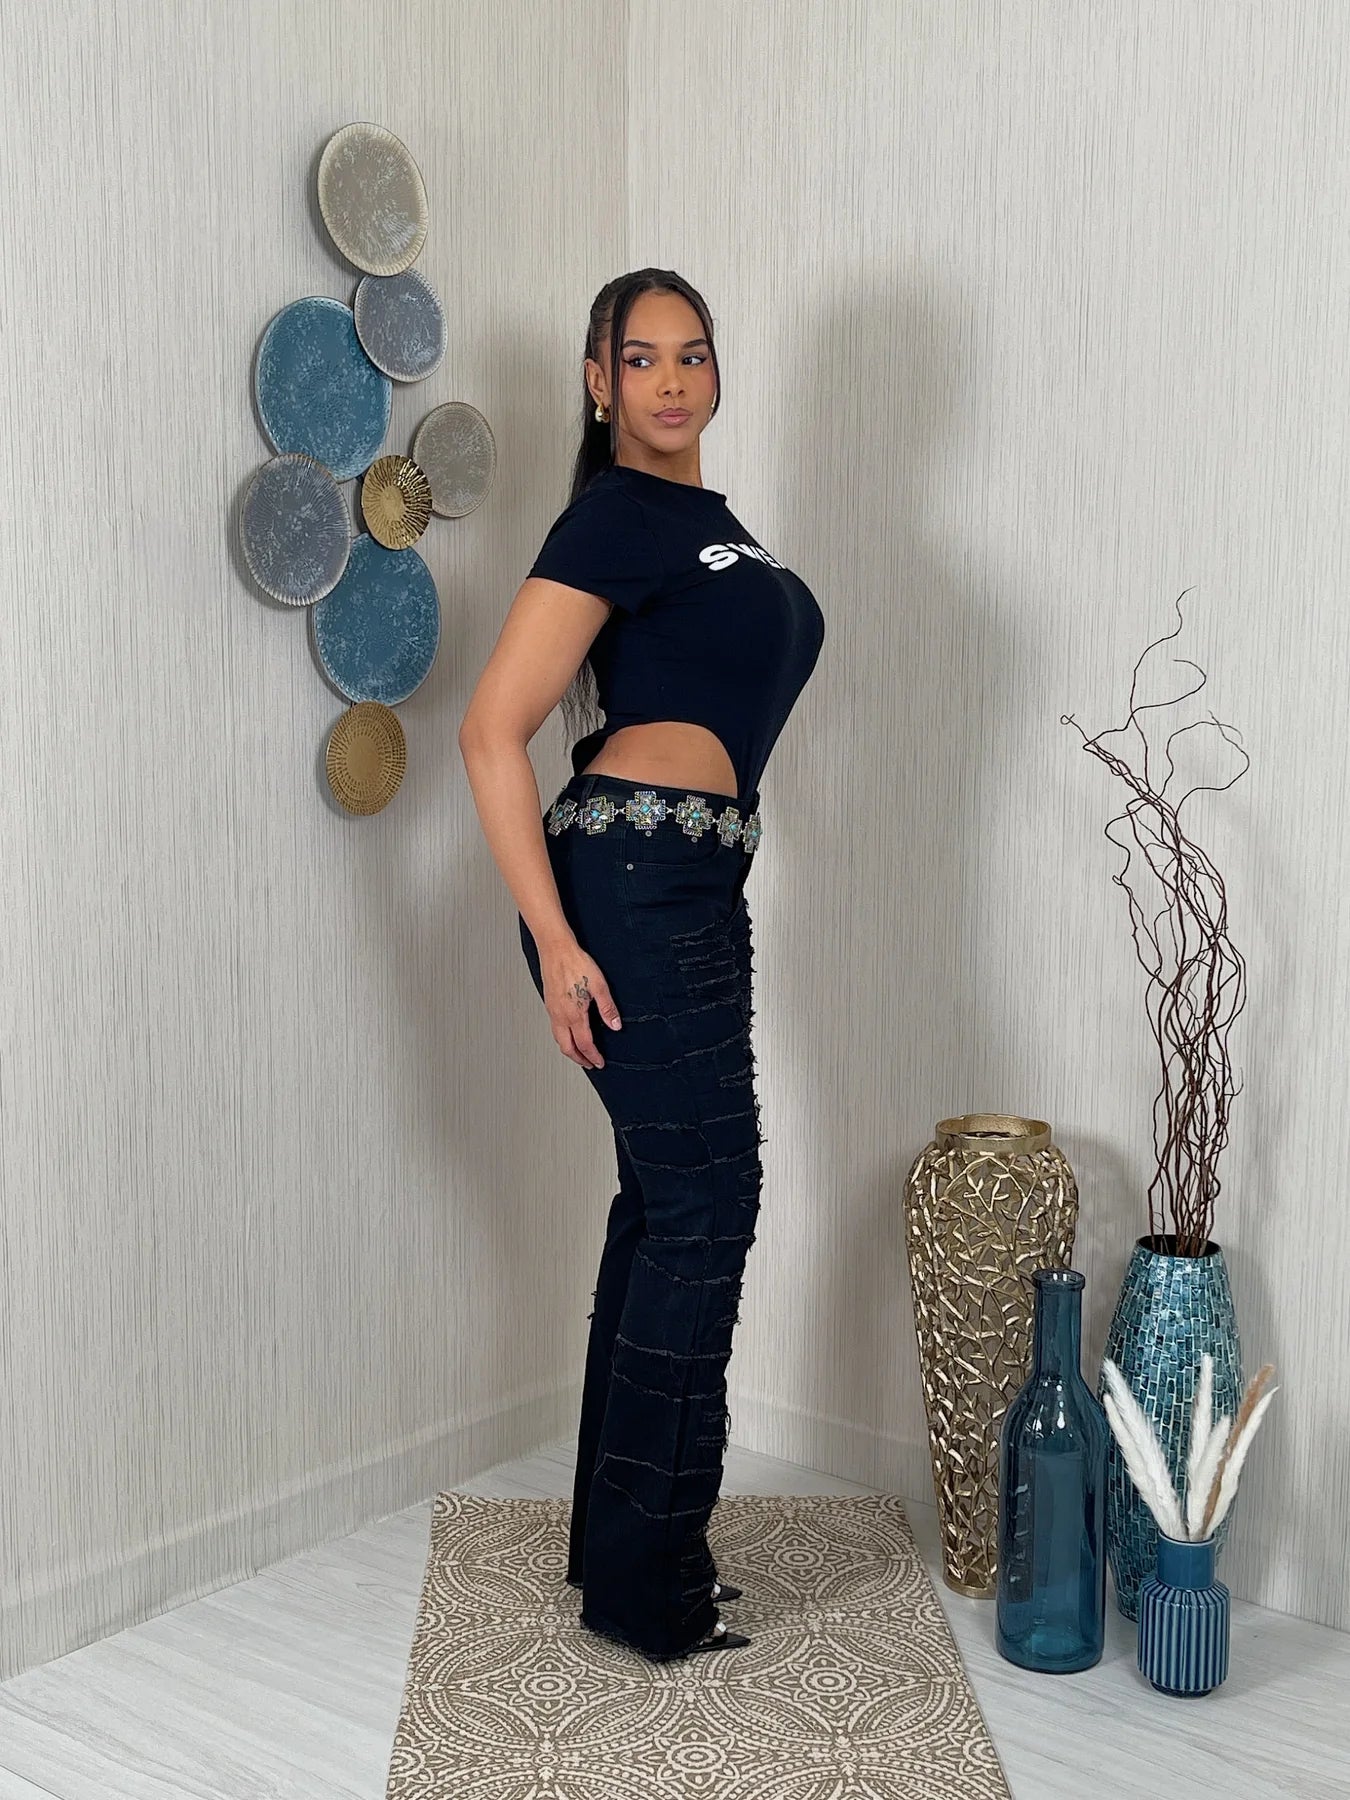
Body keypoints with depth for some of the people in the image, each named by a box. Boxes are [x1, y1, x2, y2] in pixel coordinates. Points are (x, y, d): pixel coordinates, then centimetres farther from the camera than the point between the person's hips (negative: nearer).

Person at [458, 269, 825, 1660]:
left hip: (692, 888, 9)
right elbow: (492, 731, -16)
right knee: (704, 1205, -6)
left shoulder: (708, 517, 18)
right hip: (632, 884, -9)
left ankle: (619, 1535, 25)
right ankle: (644, 1585, 6)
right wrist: (556, 942, -21)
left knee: (665, 1203, 12)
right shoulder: (618, 515, -9)